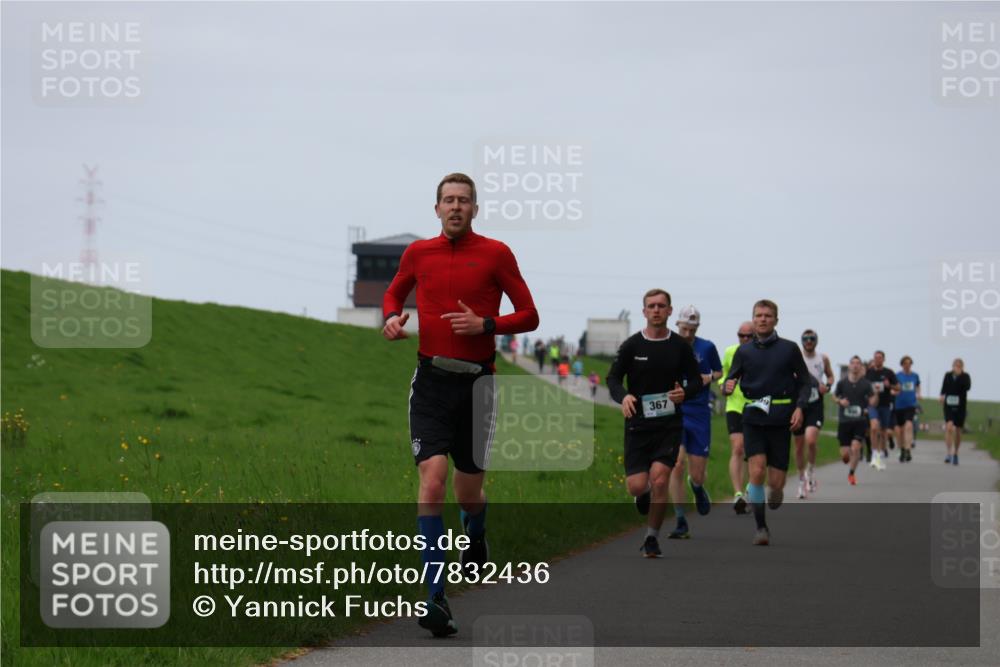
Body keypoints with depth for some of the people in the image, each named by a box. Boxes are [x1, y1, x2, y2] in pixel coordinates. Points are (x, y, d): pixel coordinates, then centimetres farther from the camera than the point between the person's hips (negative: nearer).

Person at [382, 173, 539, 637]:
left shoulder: (495, 254, -1)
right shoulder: (418, 253, 6)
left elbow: (528, 316, 1)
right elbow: (394, 292, 26)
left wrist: (485, 324, -15)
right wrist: (392, 317, 4)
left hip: (477, 382, 0)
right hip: (431, 380, 0)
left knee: (468, 490, 10)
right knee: (432, 482, -16)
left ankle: (475, 539, 48)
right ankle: (435, 599, -18)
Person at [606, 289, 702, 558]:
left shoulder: (680, 346, 3)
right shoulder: (632, 345, 1)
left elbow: (696, 381, 10)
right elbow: (613, 378, 2)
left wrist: (685, 392, -13)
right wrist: (623, 396, -19)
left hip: (669, 424, 0)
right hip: (638, 424, 0)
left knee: (659, 480, -14)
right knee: (637, 486, -6)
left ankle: (652, 538, 2)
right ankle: (644, 494, 33)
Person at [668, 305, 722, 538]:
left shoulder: (707, 347, 2)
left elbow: (719, 372, 15)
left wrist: (709, 377, -6)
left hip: (699, 414, 1)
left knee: (697, 476, 2)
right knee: (676, 466, -13)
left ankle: (697, 487, 41)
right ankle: (681, 523, -6)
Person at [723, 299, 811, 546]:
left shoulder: (789, 349, 4)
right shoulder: (743, 351, 7)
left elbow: (804, 381, 9)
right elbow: (731, 379, 8)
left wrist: (800, 407, -7)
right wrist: (727, 386, -16)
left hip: (780, 419, 0)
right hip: (753, 417, 1)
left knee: (776, 482, -2)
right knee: (757, 471, -17)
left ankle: (776, 494, 35)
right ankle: (761, 527, -8)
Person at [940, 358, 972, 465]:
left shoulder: (965, 376, -5)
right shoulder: (947, 376, 1)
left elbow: (967, 386, -25)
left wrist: (960, 375, -27)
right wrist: (942, 396, 2)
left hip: (960, 408, 0)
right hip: (949, 407, 0)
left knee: (958, 431, 10)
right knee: (949, 427, -22)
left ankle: (955, 453, 30)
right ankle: (950, 453, -25)